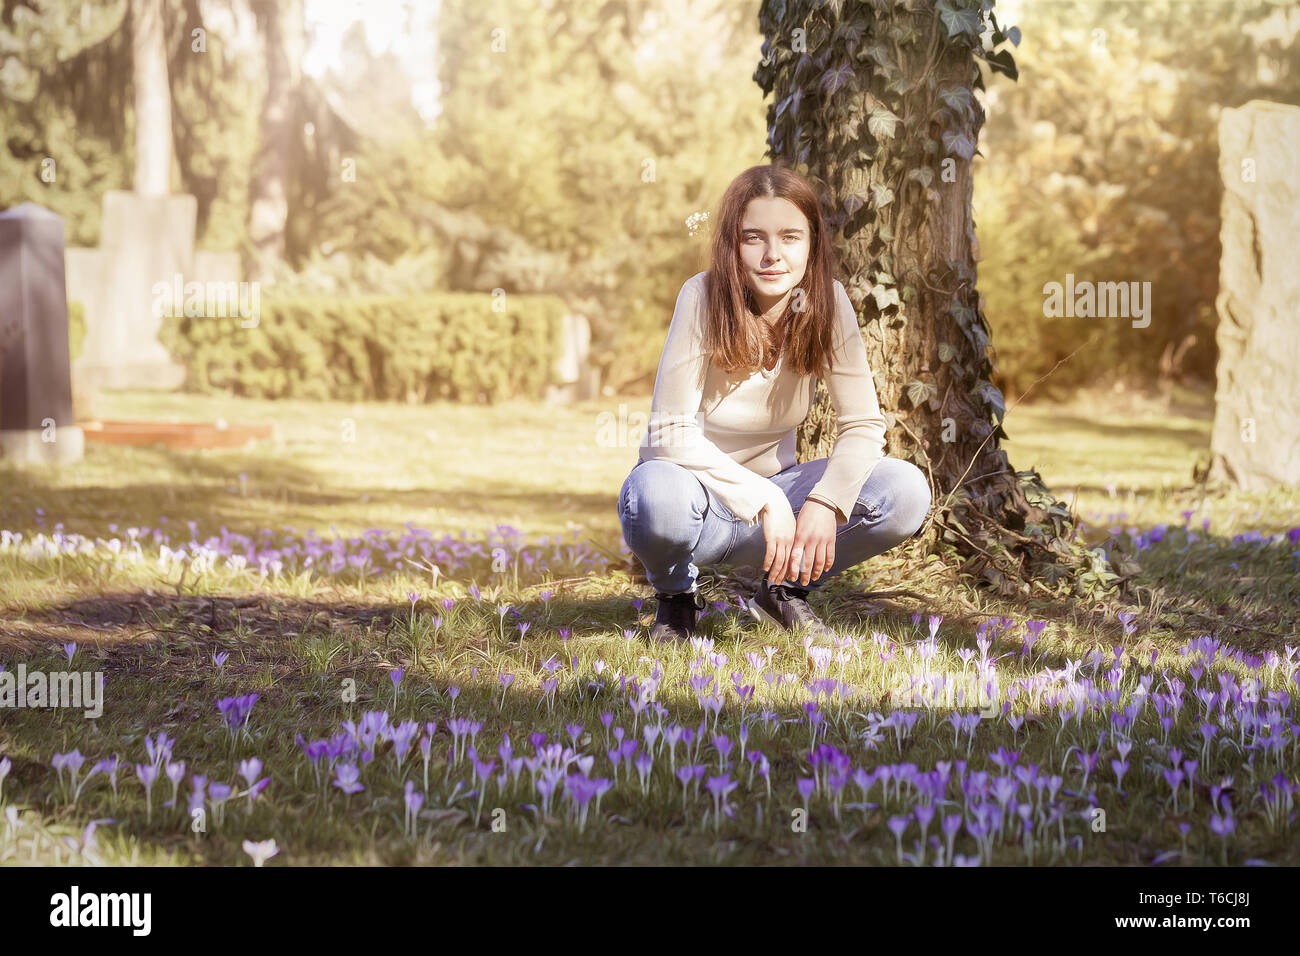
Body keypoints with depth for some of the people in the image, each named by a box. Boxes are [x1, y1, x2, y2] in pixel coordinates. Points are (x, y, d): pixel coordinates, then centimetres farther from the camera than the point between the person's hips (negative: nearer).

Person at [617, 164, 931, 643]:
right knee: (658, 497, -40)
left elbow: (863, 424, -8)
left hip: (772, 492, 4)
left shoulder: (826, 301, -11)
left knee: (907, 492, -19)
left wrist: (825, 503, -26)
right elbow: (671, 433, -24)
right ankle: (676, 597, -2)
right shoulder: (704, 298, -21)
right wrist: (766, 500, -29)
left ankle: (785, 588, 8)